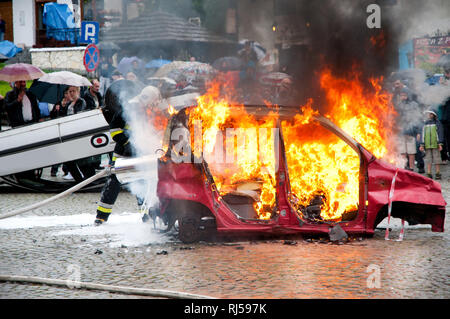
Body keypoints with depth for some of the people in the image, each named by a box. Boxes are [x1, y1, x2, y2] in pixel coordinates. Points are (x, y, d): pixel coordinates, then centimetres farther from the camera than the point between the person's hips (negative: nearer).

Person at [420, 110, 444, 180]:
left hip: (435, 144, -4)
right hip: (427, 145, 4)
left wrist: (440, 144, -12)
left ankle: (438, 174, -3)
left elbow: (440, 133, -4)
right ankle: (429, 174, 0)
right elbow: (423, 134, 12)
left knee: (436, 158, -4)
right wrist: (422, 145, 4)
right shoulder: (425, 124, 13)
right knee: (428, 159, 1)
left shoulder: (437, 123, 1)